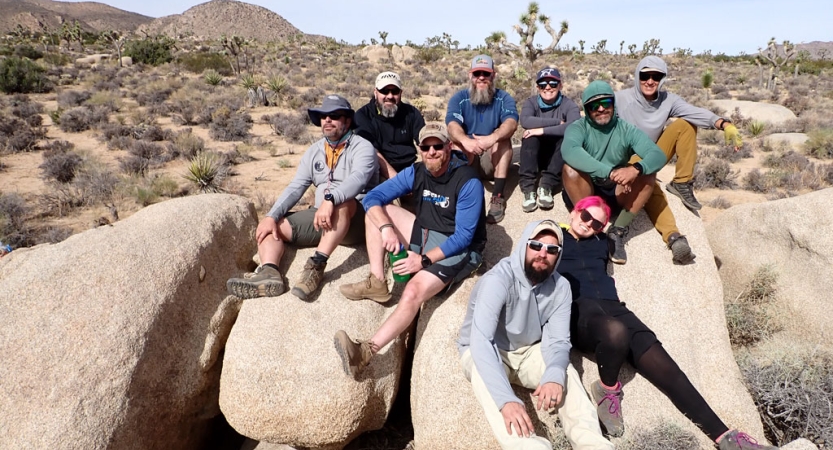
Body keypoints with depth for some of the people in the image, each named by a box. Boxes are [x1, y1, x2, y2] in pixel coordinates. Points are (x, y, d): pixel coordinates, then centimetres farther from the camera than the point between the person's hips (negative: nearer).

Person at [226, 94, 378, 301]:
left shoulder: (362, 148, -5)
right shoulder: (314, 151, 14)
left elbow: (357, 179, -25)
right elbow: (295, 188, 6)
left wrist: (330, 200, -43)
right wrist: (271, 216, -10)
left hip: (354, 219, -6)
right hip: (320, 218, 7)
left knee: (342, 203, -38)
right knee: (272, 225, -6)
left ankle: (317, 265, -42)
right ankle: (268, 273, -31)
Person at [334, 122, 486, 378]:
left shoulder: (468, 181, -20)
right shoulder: (417, 173, -3)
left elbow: (463, 236, -22)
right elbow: (372, 197, -5)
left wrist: (425, 260, -28)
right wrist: (386, 228, -24)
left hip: (458, 249, -7)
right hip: (425, 235, 7)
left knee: (414, 291, -32)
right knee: (378, 212, -4)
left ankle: (365, 352, -39)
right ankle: (377, 284, -12)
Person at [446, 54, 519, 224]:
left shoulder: (504, 98, -4)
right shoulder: (458, 98, -3)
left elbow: (511, 123, -25)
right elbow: (452, 126, -22)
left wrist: (493, 138, -48)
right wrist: (465, 140, -46)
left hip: (495, 160, 0)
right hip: (466, 159, 0)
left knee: (502, 136, -28)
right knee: (457, 141, -27)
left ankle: (498, 197, -35)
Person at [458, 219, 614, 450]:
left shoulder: (561, 287, -11)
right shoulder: (498, 279, -28)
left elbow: (557, 341, -17)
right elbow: (480, 341, -38)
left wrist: (555, 376, -42)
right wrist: (506, 400, -50)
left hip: (529, 352, 4)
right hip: (484, 353, -4)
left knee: (565, 372, -25)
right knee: (484, 376, -36)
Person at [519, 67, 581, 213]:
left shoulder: (569, 105, -7)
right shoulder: (531, 102, -3)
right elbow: (525, 121, -27)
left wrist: (543, 131, -33)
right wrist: (557, 122, -25)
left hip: (558, 157, -1)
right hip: (535, 156, 1)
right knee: (530, 136, -28)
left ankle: (547, 185, -31)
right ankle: (528, 187, -32)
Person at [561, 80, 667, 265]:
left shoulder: (627, 130, -3)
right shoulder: (578, 127, -10)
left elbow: (658, 155, -17)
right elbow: (569, 151, -35)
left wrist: (636, 169, -40)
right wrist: (610, 172, -43)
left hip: (616, 194, 3)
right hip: (584, 193, -2)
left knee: (648, 173, -21)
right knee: (570, 168, -31)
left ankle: (618, 231, -20)